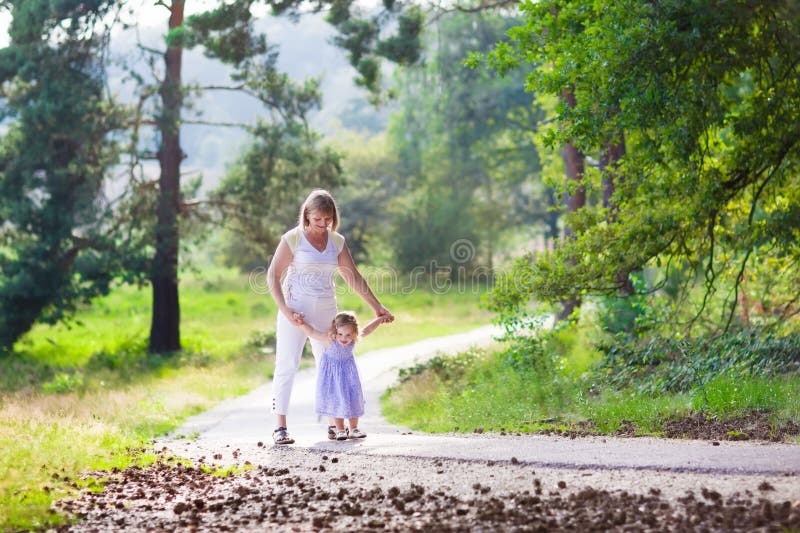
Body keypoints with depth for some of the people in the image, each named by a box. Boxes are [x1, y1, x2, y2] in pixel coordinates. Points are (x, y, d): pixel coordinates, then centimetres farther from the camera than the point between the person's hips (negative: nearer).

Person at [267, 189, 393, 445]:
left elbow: (353, 277, 10)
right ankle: (280, 427, -6)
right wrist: (285, 310, -16)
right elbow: (273, 276, -7)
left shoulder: (337, 242, 6)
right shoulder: (293, 239, -7)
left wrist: (376, 306, 6)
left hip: (326, 311, 5)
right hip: (295, 310, -4)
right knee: (286, 365, -7)